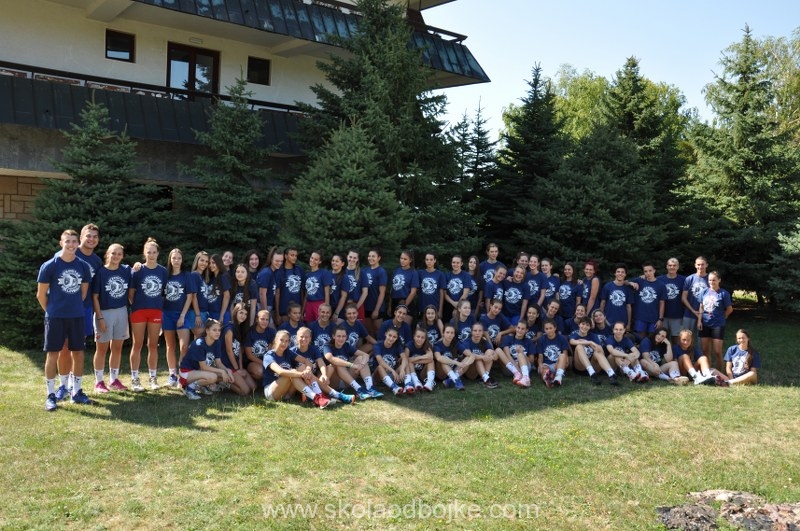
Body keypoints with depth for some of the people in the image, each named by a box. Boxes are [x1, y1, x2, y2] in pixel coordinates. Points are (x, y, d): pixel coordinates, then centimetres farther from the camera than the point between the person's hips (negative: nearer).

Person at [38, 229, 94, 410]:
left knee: (78, 354, 7)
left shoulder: (83, 266, 2)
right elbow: (41, 295, -2)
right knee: (53, 354, 0)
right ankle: (51, 395, 9)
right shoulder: (49, 266, -8)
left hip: (77, 316, 4)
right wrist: (52, 311, 6)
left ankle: (77, 392, 19)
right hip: (55, 317, -4)